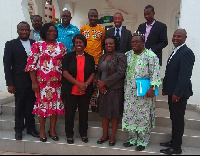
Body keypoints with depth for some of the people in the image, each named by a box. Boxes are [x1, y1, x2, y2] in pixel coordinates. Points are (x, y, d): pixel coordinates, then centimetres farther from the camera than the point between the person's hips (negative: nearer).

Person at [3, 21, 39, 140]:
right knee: (19, 107, 10)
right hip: (19, 82, -2)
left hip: (33, 81, 2)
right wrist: (10, 83, -9)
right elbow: (7, 65, -4)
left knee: (31, 106, 12)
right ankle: (19, 130, 25)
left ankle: (31, 128, 27)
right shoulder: (11, 44, -1)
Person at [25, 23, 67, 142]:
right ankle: (42, 130, 23)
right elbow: (31, 64, -6)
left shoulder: (61, 46, 9)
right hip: (42, 81, -3)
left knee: (56, 104, 8)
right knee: (42, 104, 5)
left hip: (57, 81, 3)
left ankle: (52, 130, 25)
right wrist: (34, 82, -10)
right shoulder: (37, 45, -2)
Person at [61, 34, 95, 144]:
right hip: (70, 90, -1)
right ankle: (69, 135, 21)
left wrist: (85, 85, -14)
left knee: (84, 113, 11)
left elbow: (93, 74, 3)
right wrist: (78, 84, -17)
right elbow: (65, 73, -8)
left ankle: (83, 134, 27)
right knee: (69, 113, 6)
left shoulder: (90, 58, 7)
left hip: (86, 91, 2)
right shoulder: (68, 57, 0)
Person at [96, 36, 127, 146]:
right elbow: (97, 72, 14)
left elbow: (120, 73, -16)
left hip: (115, 89, -5)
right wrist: (98, 82, -7)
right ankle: (105, 135, 25)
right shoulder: (102, 57, 14)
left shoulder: (120, 57, -6)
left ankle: (112, 136, 17)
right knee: (104, 112, 10)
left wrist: (104, 82, -15)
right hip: (103, 89, 6)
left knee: (114, 113, 3)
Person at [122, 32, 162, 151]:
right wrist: (124, 87, 10)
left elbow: (155, 73, -13)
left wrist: (152, 88, -20)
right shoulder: (128, 55, 11)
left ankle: (143, 141, 16)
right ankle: (132, 139, 25)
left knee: (143, 115, 1)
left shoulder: (150, 56, -7)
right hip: (130, 91, 6)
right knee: (130, 114, 10)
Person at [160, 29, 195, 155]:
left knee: (178, 119, 1)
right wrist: (165, 88, 14)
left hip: (179, 93, -9)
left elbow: (185, 75, -22)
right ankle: (173, 141, 31)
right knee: (174, 118, 18)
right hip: (172, 92, 9)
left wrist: (177, 93, -22)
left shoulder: (186, 52, -16)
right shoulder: (175, 51, 13)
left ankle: (176, 147, 13)